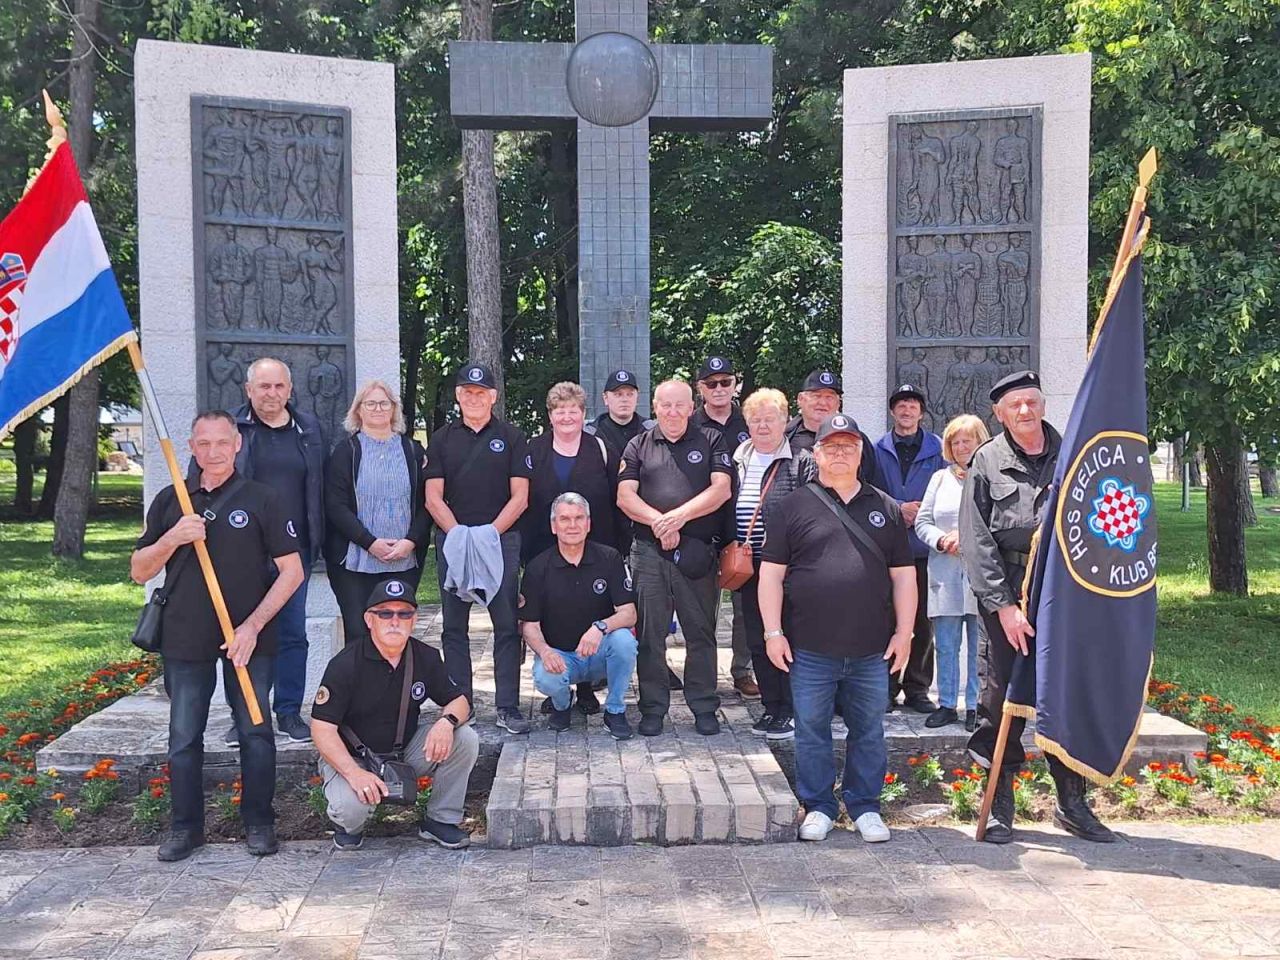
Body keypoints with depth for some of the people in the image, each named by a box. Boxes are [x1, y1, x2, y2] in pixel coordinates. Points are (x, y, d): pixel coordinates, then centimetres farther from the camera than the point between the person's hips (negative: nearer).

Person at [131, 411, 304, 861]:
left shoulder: (260, 498, 0)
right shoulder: (170, 500, 8)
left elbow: (292, 570, -3)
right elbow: (139, 571, 9)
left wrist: (253, 625, -11)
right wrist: (172, 539, -11)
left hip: (249, 638, -2)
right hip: (185, 638, 2)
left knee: (255, 732, 2)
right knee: (184, 737, 7)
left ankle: (258, 822, 17)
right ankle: (185, 826, 21)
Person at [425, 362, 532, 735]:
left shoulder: (511, 438, 6)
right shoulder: (442, 439, 10)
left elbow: (519, 497, 1)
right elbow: (433, 497, 4)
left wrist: (490, 533, -11)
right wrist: (459, 534, -10)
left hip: (501, 539, -1)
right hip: (452, 540, 2)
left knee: (507, 626, -2)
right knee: (454, 627, 6)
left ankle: (508, 708, 2)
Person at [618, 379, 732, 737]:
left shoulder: (710, 441, 9)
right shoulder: (639, 445, 13)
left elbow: (721, 489, -3)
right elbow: (625, 496, 2)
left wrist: (680, 515, -14)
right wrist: (658, 521, -13)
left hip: (698, 551, -1)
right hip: (648, 551, 1)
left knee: (701, 631, 4)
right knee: (650, 632, 4)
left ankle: (704, 707, 14)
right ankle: (653, 709, 14)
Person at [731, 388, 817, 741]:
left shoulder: (801, 463, -2)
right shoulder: (737, 462, 13)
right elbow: (726, 511, 17)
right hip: (749, 566, 5)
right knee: (757, 640, 10)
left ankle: (788, 710, 8)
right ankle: (771, 707, 21)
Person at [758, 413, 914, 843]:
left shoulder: (886, 509, 10)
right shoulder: (794, 507, 2)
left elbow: (903, 576, 10)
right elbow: (771, 574, 0)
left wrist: (903, 632, 3)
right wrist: (773, 632, -5)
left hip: (872, 649, 2)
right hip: (810, 648, -2)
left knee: (868, 731, 10)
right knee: (812, 731, 7)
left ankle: (865, 807, 25)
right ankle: (818, 807, 22)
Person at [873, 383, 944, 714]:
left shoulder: (937, 448, 6)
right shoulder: (879, 449, 8)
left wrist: (922, 512, -10)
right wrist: (899, 510, -9)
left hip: (925, 544, 0)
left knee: (924, 622, 3)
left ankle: (917, 688, 13)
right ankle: (887, 687, 11)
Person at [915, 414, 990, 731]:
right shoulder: (940, 478, 15)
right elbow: (922, 522, 12)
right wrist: (942, 541, -5)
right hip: (945, 574, 4)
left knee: (979, 645, 3)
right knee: (946, 644, 8)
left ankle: (975, 707, 12)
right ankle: (947, 705, 17)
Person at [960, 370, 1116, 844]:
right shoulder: (987, 462, 2)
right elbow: (976, 542, -3)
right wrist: (1003, 605, -10)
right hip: (1007, 595, -2)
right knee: (1003, 695, 2)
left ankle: (1072, 802, 21)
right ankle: (999, 803, 13)